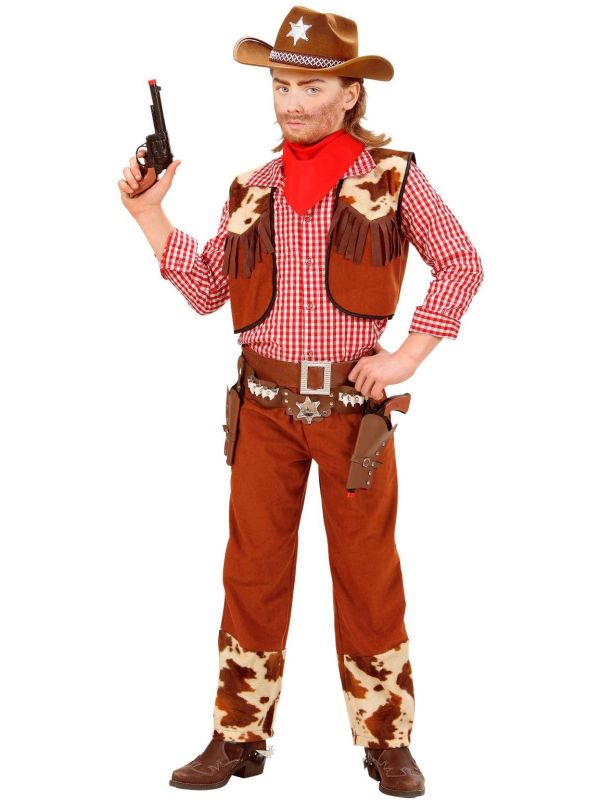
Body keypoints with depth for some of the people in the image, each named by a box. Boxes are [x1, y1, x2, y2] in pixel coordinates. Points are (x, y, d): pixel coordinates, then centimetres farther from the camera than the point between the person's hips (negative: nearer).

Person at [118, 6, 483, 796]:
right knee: (252, 569, 7)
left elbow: (462, 264, 0)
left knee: (368, 574, 6)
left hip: (354, 405, -3)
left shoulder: (393, 174, -2)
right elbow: (207, 289, 9)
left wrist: (407, 354, -7)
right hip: (265, 405, 3)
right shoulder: (252, 189, 7)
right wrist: (149, 214, 0)